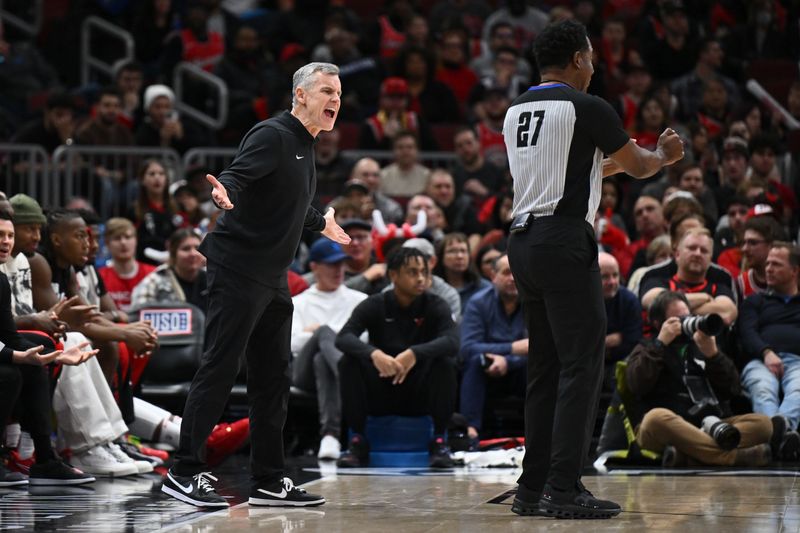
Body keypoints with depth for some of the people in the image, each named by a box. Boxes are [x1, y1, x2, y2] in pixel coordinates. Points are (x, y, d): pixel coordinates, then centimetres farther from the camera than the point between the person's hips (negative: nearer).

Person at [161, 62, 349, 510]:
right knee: (220, 368, -9)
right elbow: (237, 175, -26)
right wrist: (225, 193, -48)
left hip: (274, 279, 10)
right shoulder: (272, 135, -11)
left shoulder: (305, 145, 17)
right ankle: (185, 473, -5)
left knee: (274, 378, 10)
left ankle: (269, 481, 16)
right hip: (238, 268, -10)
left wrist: (322, 223, 50)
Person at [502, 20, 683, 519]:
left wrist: (610, 163, 40)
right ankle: (564, 490, -10)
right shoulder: (588, 108, -7)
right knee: (582, 366, -6)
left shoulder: (516, 111, 16)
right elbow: (638, 166, 5)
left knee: (546, 370, 13)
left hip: (524, 243, 8)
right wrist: (664, 154, 26)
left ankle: (534, 487, 13)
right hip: (565, 242, -8)